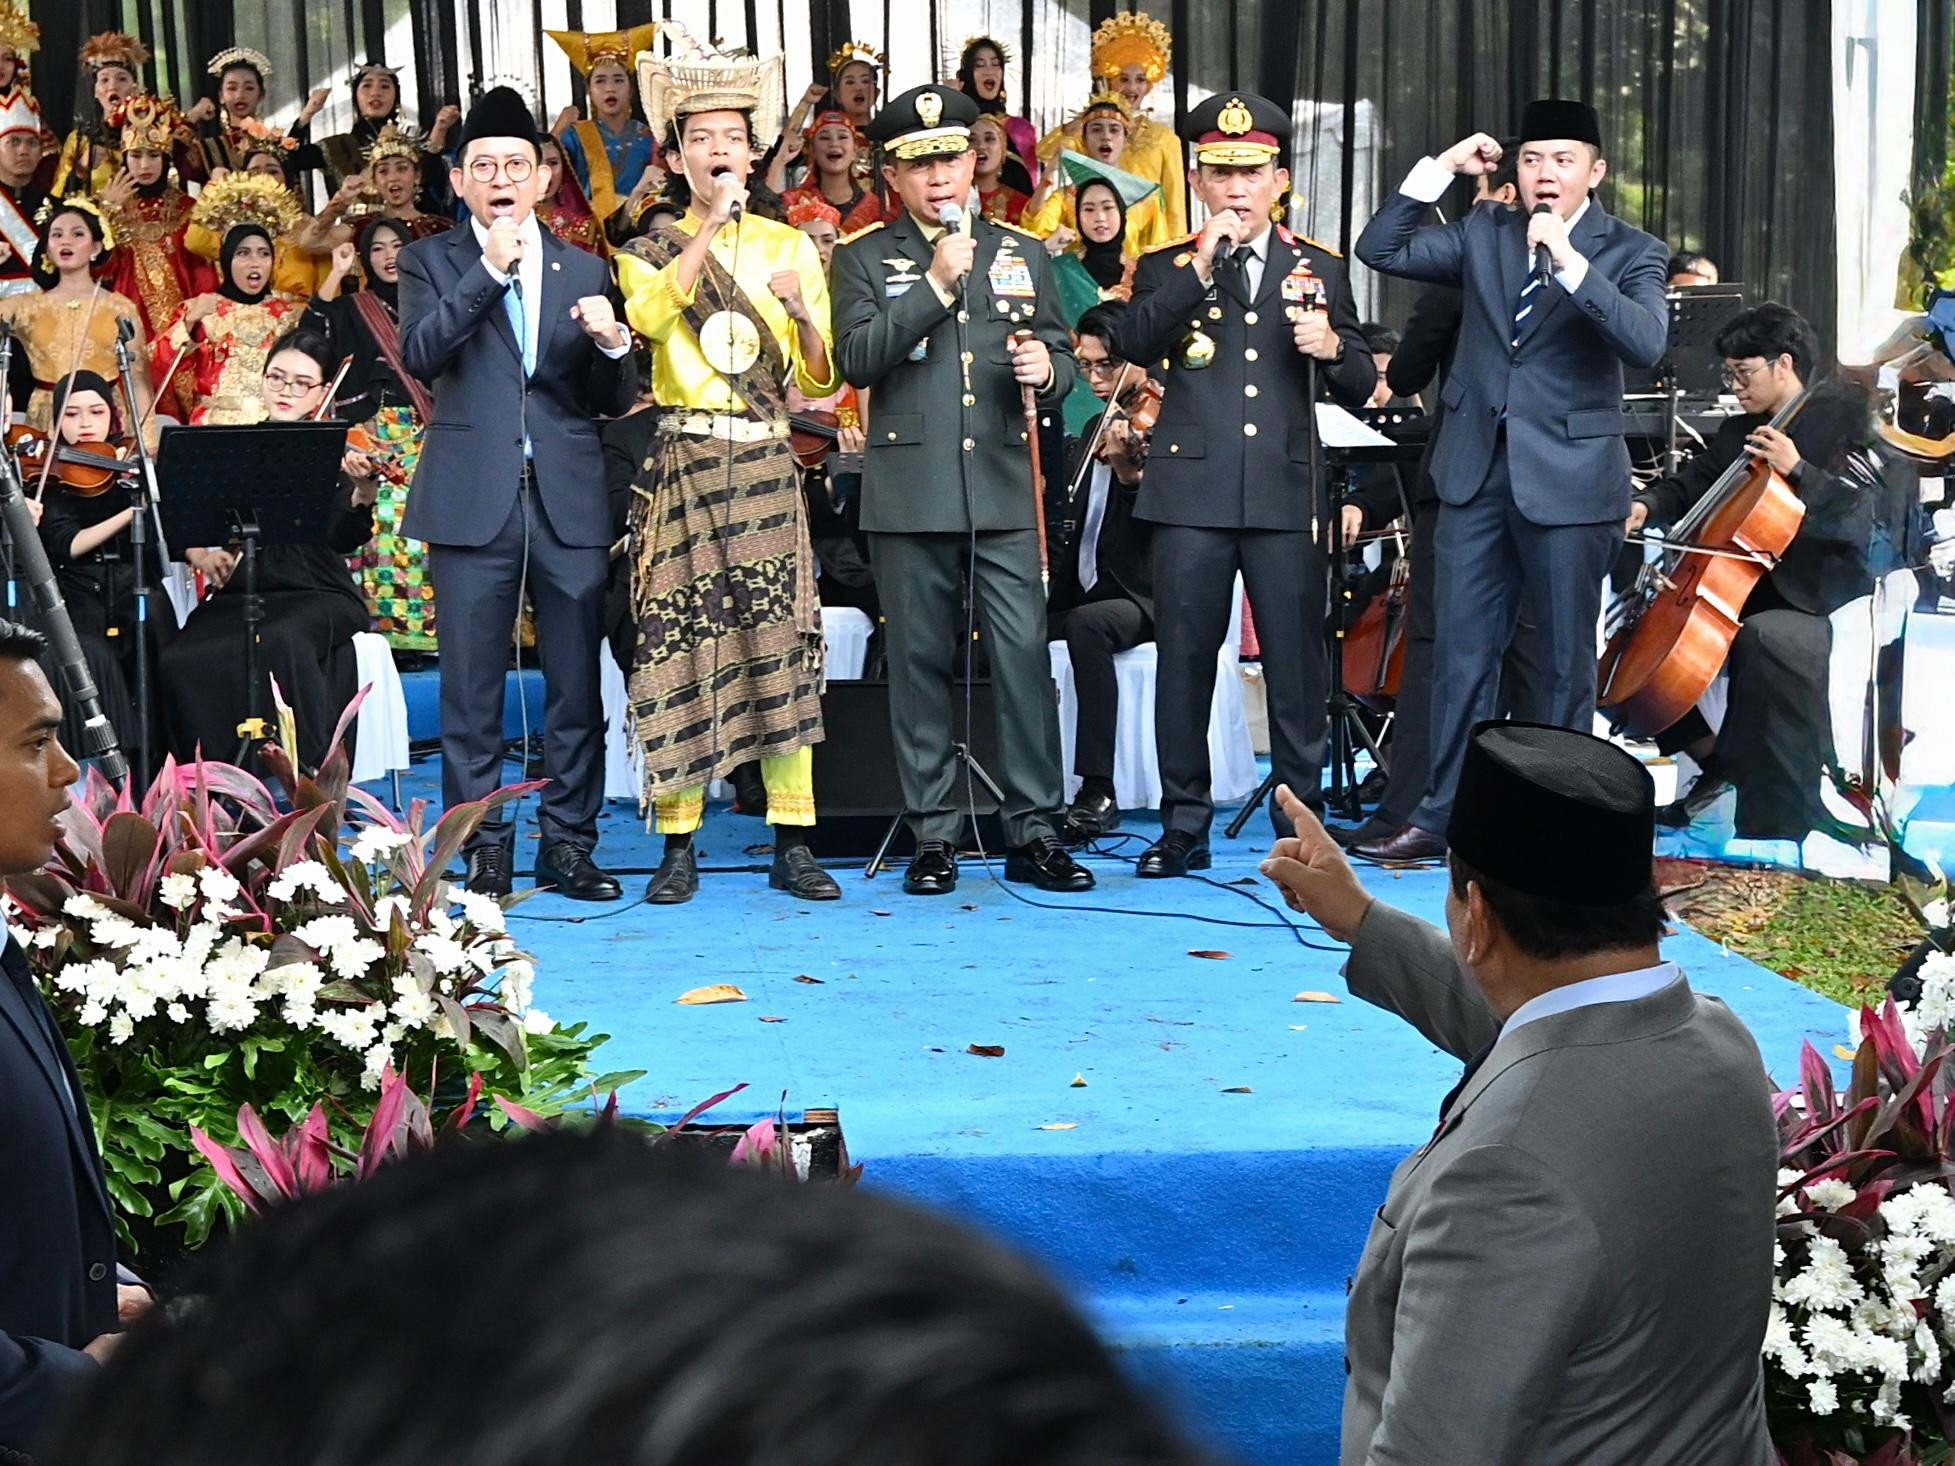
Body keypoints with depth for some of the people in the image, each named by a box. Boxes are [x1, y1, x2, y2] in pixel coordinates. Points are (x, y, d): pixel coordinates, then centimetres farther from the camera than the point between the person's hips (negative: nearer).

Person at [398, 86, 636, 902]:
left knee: (576, 687, 4)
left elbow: (614, 402, 12)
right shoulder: (430, 262, 9)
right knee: (472, 689, 0)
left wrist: (611, 344, -9)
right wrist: (489, 270, -14)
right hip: (472, 503, -2)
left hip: (571, 504, 2)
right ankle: (483, 850, 8)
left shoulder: (585, 271, 14)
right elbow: (418, 355, -10)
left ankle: (569, 843, 14)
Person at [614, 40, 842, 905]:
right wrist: (711, 226, -20)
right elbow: (649, 315, -17)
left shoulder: (789, 247, 11)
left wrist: (802, 313, -12)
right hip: (682, 467, -1)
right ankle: (677, 847, 4)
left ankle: (792, 846, 2)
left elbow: (821, 382, 7)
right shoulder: (651, 251, 8)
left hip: (766, 468, 1)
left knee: (783, 641, -3)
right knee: (676, 643, -3)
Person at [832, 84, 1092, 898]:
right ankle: (934, 835, 11)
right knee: (920, 666, 3)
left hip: (1004, 491, 2)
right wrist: (936, 285, -13)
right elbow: (856, 359, -8)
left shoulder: (1023, 254, 15)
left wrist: (1048, 370, -7)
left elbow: (1061, 359, 17)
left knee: (1025, 659, -3)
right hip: (910, 494, -1)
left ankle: (1033, 831, 4)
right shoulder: (865, 258, 7)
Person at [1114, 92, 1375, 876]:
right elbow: (1132, 344, -11)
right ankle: (1184, 825, 12)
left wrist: (1331, 349, -12)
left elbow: (1359, 389, 10)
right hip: (1192, 492, 0)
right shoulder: (1167, 269, 9)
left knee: (1296, 664, 2)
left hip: (1287, 494, 0)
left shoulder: (1320, 270, 11)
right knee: (1183, 661, 2)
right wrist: (1199, 269, -18)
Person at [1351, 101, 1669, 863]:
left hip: (1568, 477, -3)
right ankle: (1443, 814, 13)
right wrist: (1439, 170, -3)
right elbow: (1380, 250, 3)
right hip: (1477, 470, 4)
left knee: (1565, 659, 4)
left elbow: (1647, 343, -19)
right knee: (1461, 649, 6)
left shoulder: (1630, 252, -1)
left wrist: (1570, 262, -27)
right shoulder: (1484, 234, 10)